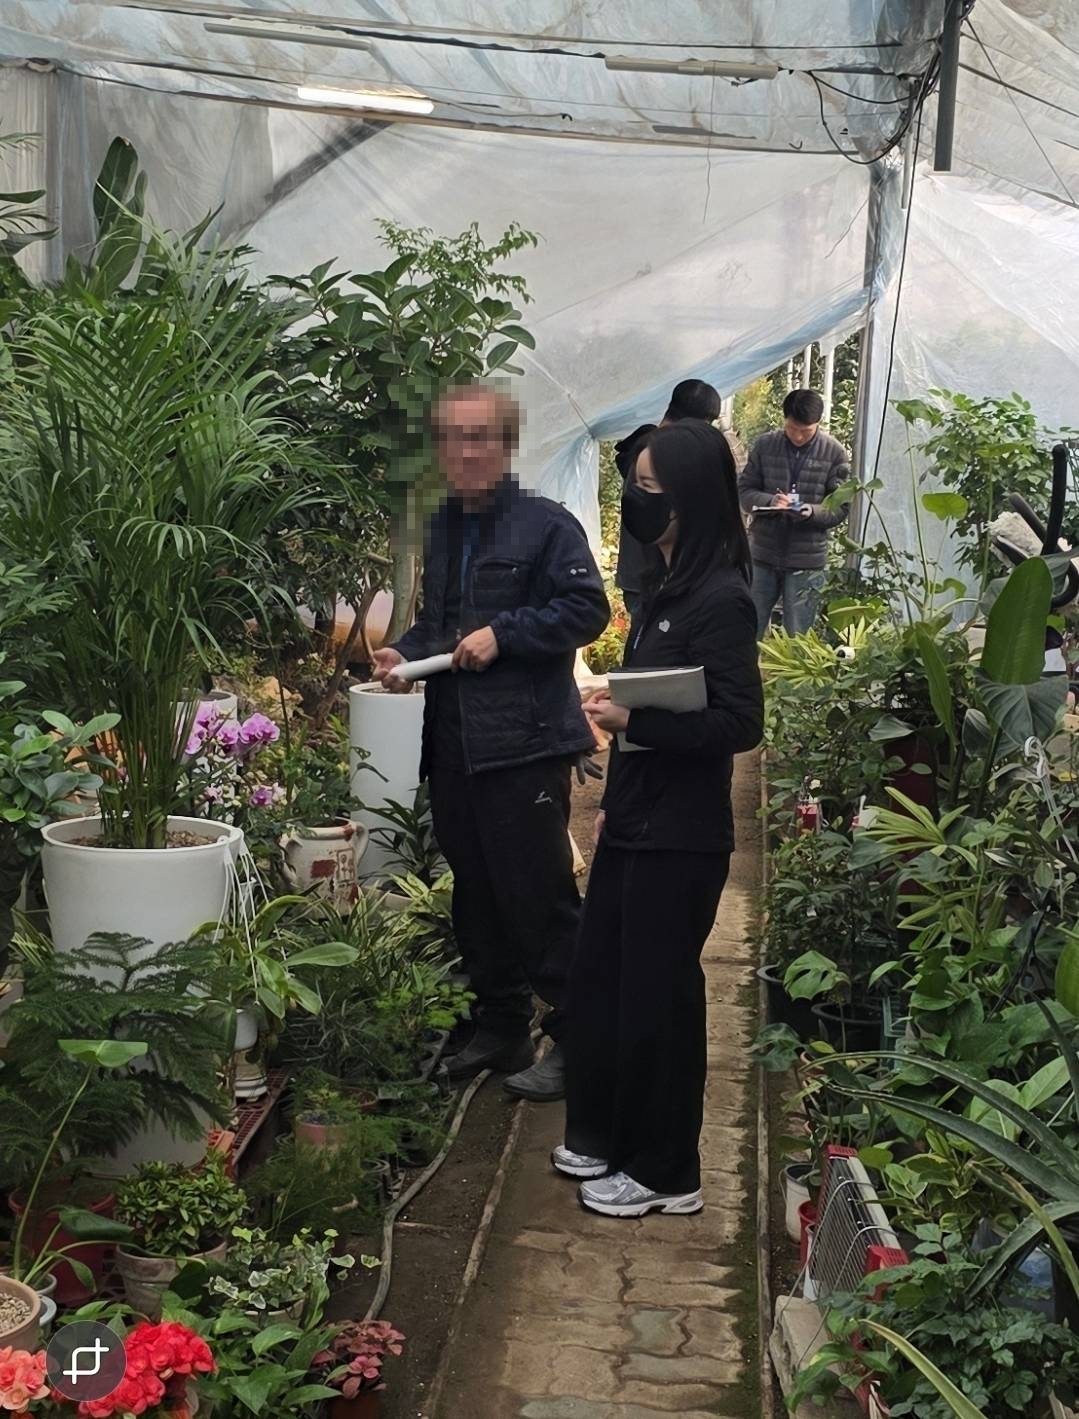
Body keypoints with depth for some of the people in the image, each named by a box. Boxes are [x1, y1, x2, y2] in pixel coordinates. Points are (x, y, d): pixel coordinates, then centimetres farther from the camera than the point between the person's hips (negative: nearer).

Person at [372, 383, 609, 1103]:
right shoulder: (442, 529, 16)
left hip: (526, 745, -7)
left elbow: (586, 609, -13)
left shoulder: (547, 524, -6)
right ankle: (501, 1028, 29)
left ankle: (574, 1036, 11)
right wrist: (407, 654, 8)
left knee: (540, 895, -4)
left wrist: (502, 634, -17)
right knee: (476, 897, 15)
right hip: (453, 744, 8)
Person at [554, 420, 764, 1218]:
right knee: (598, 980, 16)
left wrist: (632, 721, -23)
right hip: (635, 822, 9)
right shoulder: (669, 585, 9)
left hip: (679, 837, -9)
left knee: (655, 997, 3)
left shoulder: (720, 600, -17)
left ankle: (664, 1173, 19)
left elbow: (740, 725, -20)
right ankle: (603, 1135, 34)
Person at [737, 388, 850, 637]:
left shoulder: (834, 453, -4)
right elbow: (744, 490, 2)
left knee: (798, 638, 5)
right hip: (762, 554, 2)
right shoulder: (764, 445, 0)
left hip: (807, 560, -2)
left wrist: (812, 512, -23)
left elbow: (841, 507, -3)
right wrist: (770, 502, -18)